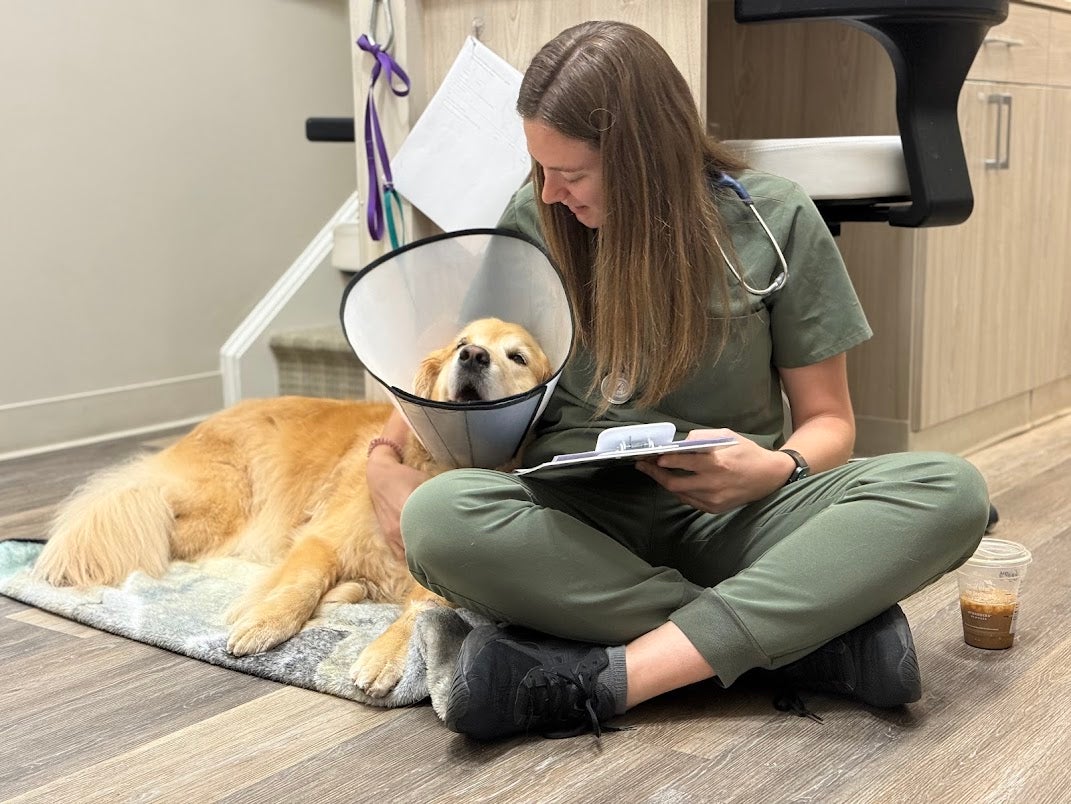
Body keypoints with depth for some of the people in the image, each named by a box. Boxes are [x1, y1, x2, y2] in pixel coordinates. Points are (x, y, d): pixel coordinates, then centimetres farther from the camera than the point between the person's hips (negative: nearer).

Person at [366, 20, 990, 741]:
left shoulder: (776, 221, -2)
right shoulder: (534, 223, 2)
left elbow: (828, 419, 3)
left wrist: (776, 469, -20)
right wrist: (384, 460, -5)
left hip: (730, 513, 0)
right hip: (580, 514, 1)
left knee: (950, 491, -27)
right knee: (438, 518, -34)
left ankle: (600, 679, -34)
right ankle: (816, 633, -27)